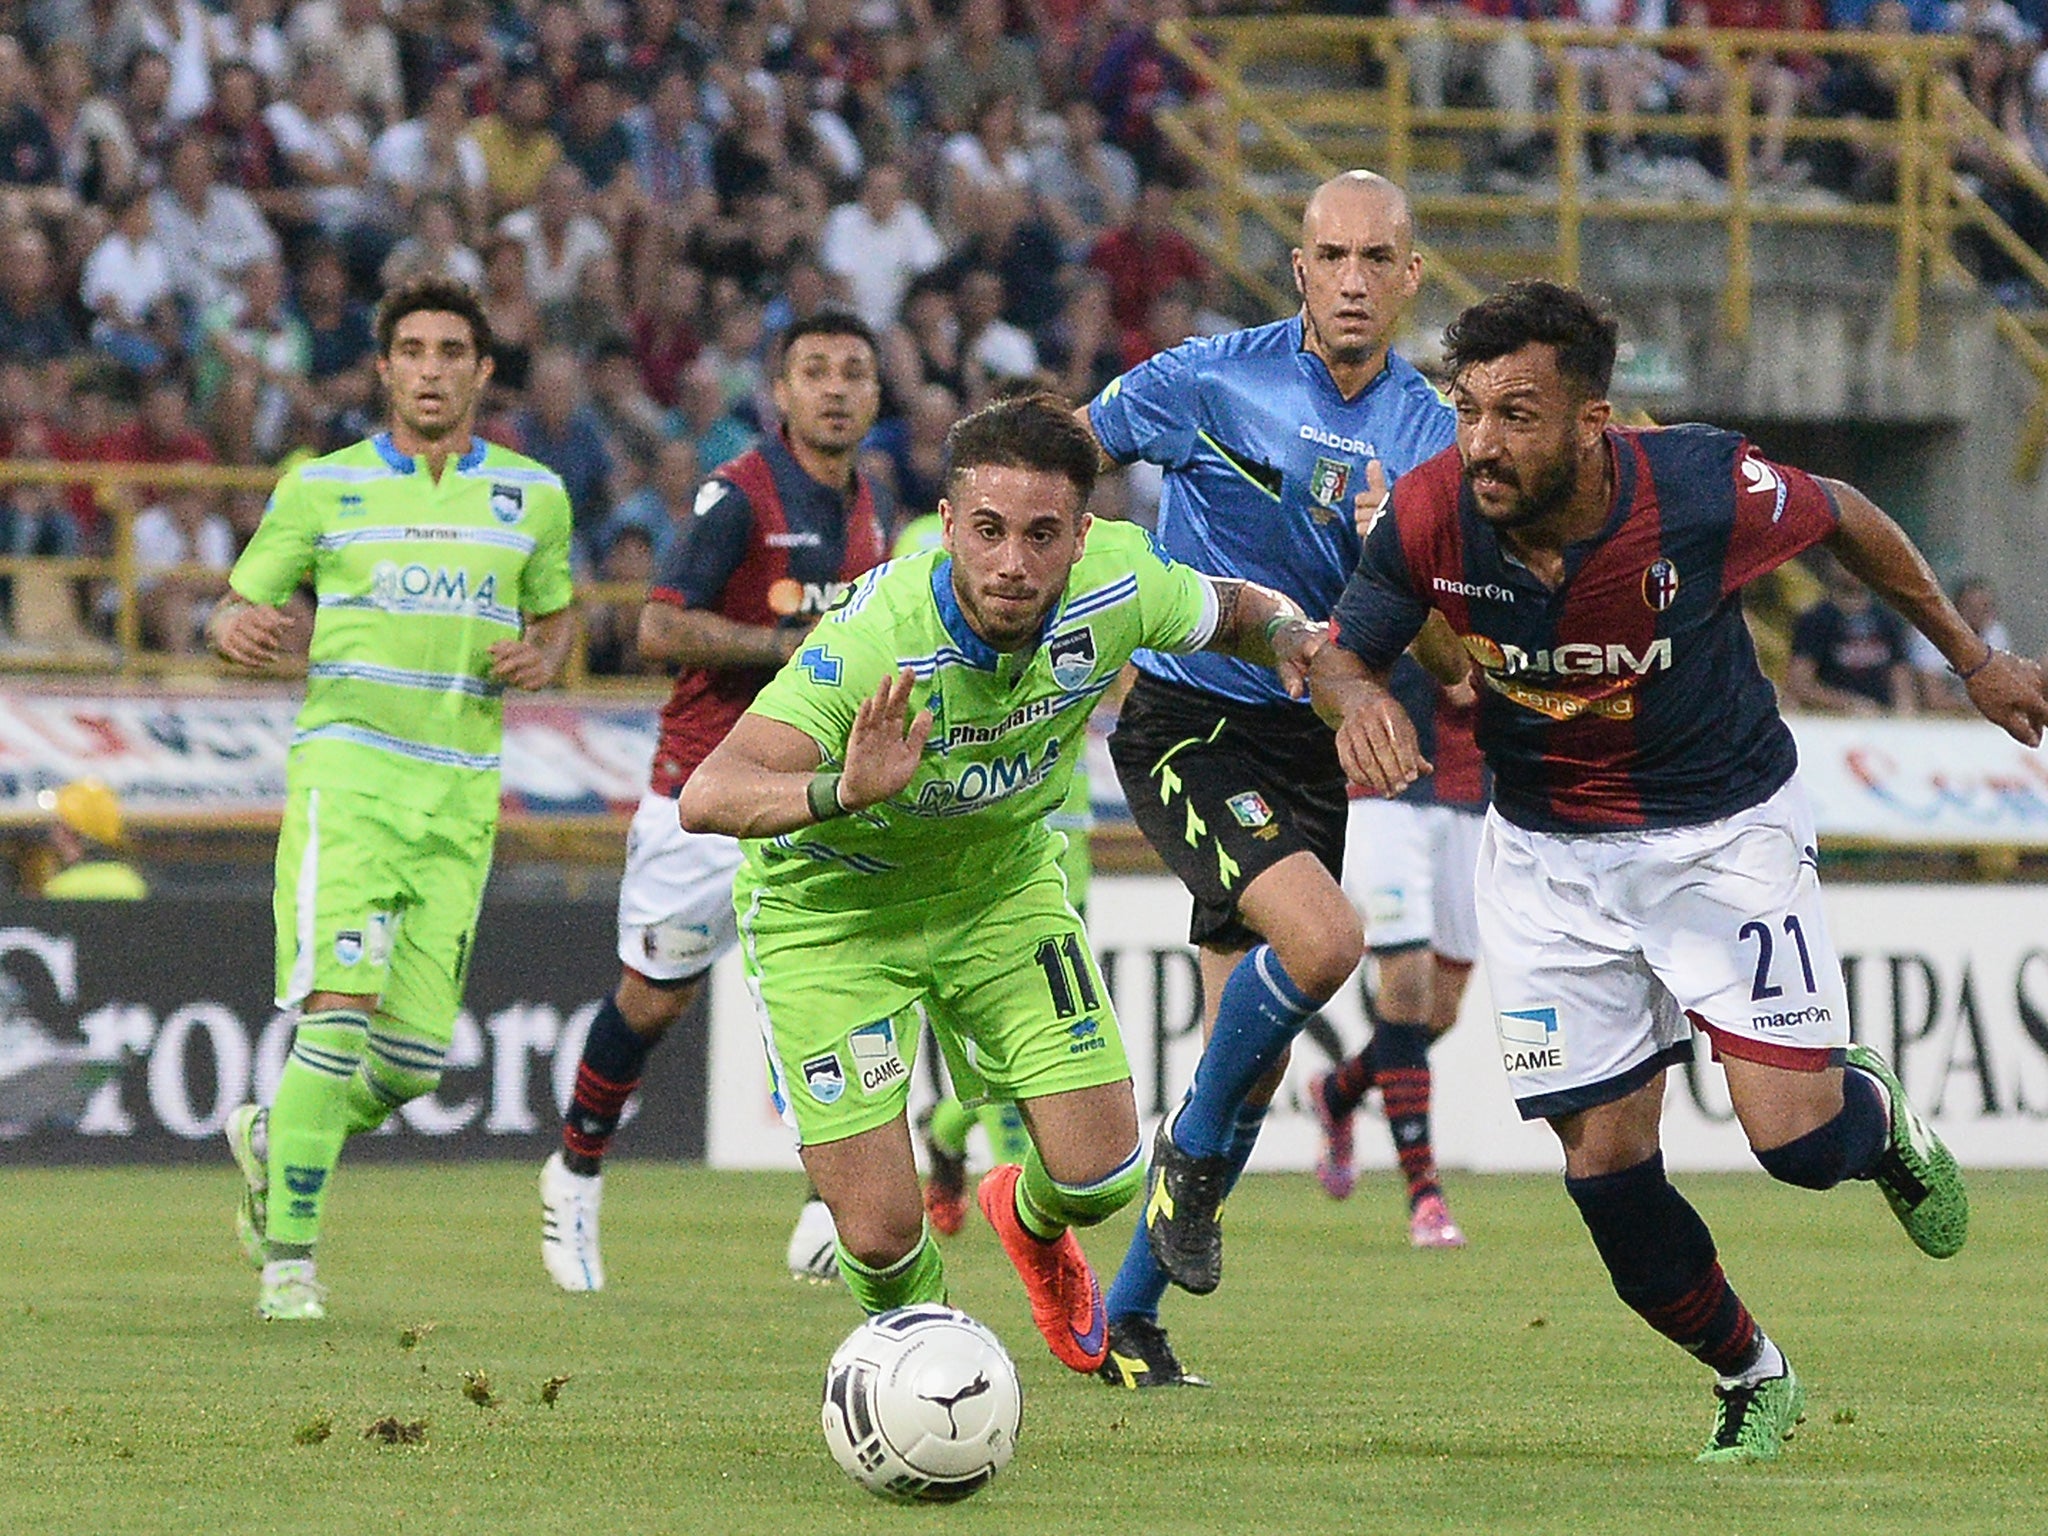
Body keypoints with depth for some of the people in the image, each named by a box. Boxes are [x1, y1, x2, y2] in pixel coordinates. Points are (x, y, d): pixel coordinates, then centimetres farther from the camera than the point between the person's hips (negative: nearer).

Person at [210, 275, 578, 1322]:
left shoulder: (533, 496, 10)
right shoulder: (323, 488, 4)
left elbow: (556, 619, 23)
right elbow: (235, 611, 8)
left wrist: (541, 656, -1)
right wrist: (233, 629, -17)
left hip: (460, 792, 3)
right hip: (345, 770, -3)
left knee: (415, 1059, 1)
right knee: (339, 1008, -20)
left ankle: (273, 1143, 31)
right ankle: (289, 1257, -13)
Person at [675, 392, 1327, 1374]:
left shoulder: (1114, 585, -22)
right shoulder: (872, 639, -38)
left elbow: (1235, 611, 2)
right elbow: (706, 796, -46)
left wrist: (1290, 638, -21)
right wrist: (844, 791, -64)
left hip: (1001, 882, 4)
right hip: (831, 912, -4)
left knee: (1100, 1177, -3)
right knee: (881, 1235, -9)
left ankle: (1030, 1220, 38)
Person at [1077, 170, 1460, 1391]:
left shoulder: (1428, 431, 1)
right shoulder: (1215, 378, -9)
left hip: (1308, 742, 5)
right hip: (1186, 726, -5)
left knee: (1253, 1058, 8)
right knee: (1323, 937, -28)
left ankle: (1129, 1318, 23)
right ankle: (1193, 1153, -2)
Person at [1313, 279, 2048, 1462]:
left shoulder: (1706, 491, -26)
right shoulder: (1432, 518, -21)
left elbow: (1843, 518, -4)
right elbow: (1343, 648, -3)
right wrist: (1359, 701, -29)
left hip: (1726, 830, -2)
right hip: (1549, 854, 2)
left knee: (1797, 1139, -14)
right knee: (1605, 1166, -1)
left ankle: (1879, 1114, 26)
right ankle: (1752, 1380, 26)